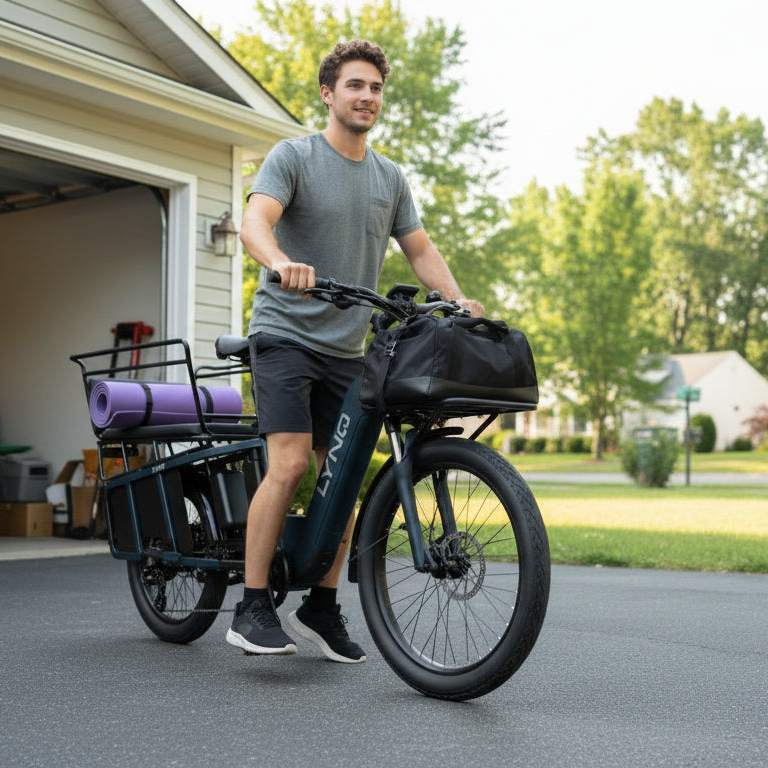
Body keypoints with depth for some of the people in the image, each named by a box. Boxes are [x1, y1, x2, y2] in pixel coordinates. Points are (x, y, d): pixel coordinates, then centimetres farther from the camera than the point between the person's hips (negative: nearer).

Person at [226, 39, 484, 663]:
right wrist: (281, 262, -42)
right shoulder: (294, 156, -4)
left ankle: (322, 607, 16)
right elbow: (255, 221, -19)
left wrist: (458, 299, -3)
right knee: (291, 463, -18)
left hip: (347, 347, 6)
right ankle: (252, 610, -10)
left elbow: (419, 248, 15)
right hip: (286, 333, -5)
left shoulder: (390, 178, 14)